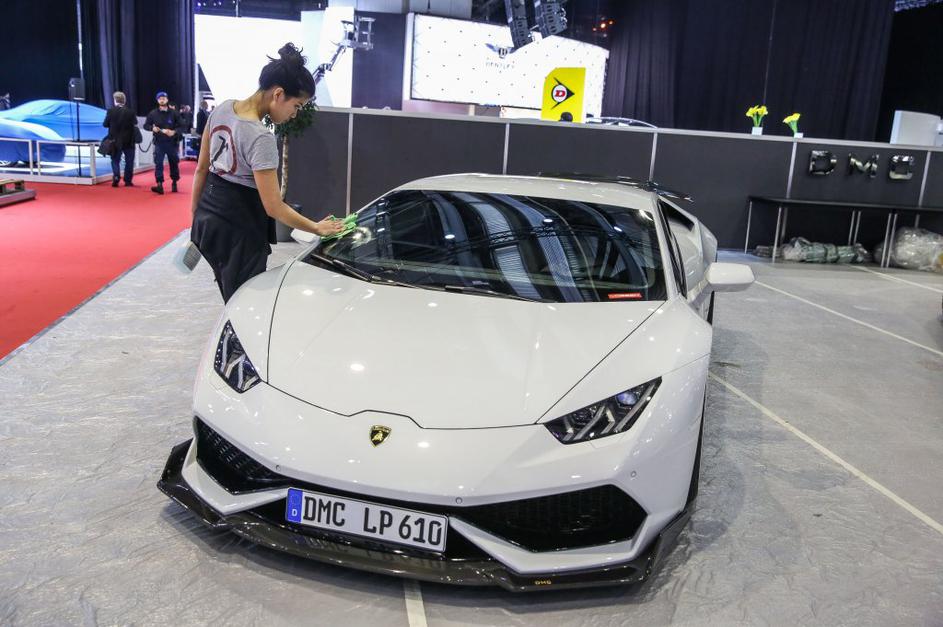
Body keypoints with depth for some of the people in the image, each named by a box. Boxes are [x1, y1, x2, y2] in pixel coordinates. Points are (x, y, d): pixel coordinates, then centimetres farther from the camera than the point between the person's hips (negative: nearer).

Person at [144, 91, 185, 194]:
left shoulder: (174, 113, 1)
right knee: (158, 164, -9)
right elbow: (146, 125, 9)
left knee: (174, 163, 9)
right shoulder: (153, 113, 4)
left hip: (172, 143, 0)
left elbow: (181, 126, -1)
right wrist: (152, 128, -13)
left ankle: (174, 183, 26)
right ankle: (159, 185, -13)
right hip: (159, 143, 0)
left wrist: (174, 132, -19)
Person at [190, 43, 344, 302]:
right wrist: (317, 228, -12)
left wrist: (196, 214, 18)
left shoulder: (222, 109, 1)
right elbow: (274, 208, -22)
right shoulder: (260, 138, -24)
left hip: (209, 217, 9)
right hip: (239, 229, -9)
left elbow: (202, 168, 10)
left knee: (234, 302, 19)